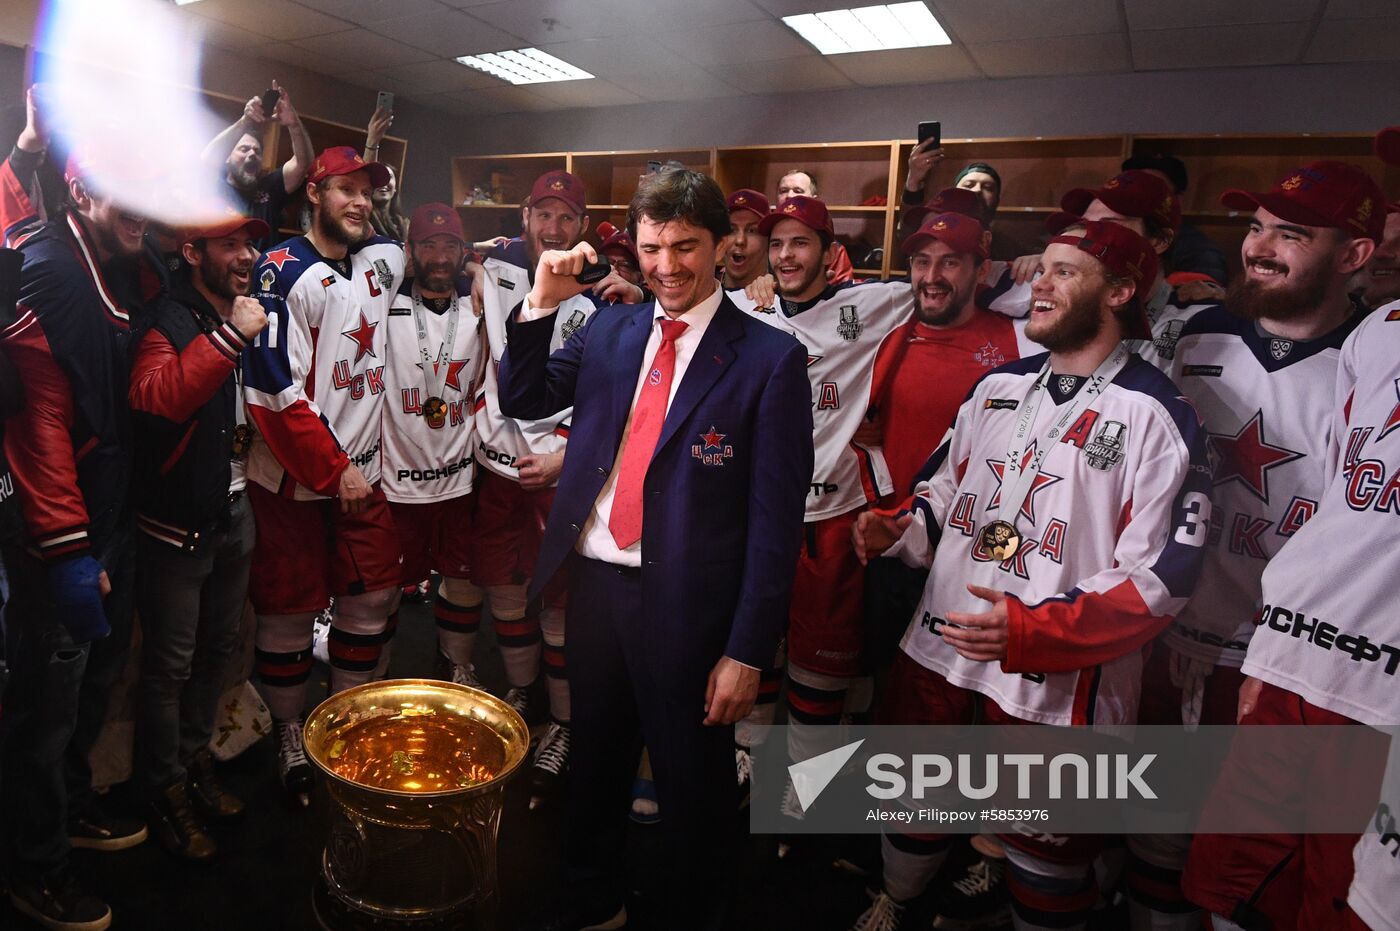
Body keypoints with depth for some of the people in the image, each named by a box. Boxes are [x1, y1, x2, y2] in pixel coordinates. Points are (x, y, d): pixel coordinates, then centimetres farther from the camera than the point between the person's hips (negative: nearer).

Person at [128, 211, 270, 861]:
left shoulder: (250, 319, 7)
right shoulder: (167, 321, -14)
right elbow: (153, 398, -34)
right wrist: (229, 337, -34)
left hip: (236, 513, 7)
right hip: (178, 522, -7)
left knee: (217, 649, 18)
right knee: (170, 662, 5)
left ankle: (195, 763, 37)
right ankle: (165, 790, 24)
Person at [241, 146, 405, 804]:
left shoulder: (382, 260, 6)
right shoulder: (283, 272, -12)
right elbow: (276, 393, -17)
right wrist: (335, 473, -15)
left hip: (363, 467, 6)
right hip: (295, 477, -6)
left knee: (373, 598, 10)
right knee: (291, 609, 7)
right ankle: (289, 735, 27)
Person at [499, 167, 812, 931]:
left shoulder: (769, 358, -12)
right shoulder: (609, 331, 4)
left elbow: (776, 517, -13)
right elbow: (521, 400, 10)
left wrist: (747, 651, -14)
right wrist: (542, 303, -5)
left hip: (688, 602, -5)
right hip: (594, 581, 5)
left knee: (692, 787, 15)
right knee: (595, 760, 25)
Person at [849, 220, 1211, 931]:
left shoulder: (1154, 414, -10)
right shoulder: (999, 386, 9)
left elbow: (1158, 578, -15)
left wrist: (1033, 631, -26)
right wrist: (896, 530, -3)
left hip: (1056, 683, -5)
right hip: (939, 648, 6)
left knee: (1047, 853, 12)